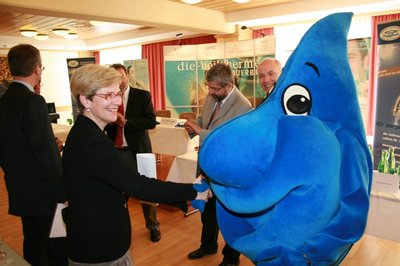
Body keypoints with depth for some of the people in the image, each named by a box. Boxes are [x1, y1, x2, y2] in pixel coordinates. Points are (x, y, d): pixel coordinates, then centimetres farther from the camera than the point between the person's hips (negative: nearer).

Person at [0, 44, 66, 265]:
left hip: (19, 191, 8)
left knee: (34, 248, 22)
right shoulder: (33, 101, -21)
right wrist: (64, 192, -15)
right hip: (42, 193, -8)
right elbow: (46, 154, -23)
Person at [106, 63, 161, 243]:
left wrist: (125, 121, -22)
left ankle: (153, 225, 30)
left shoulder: (142, 95, -5)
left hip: (138, 149, -2)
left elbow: (151, 121, -14)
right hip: (115, 151, 2)